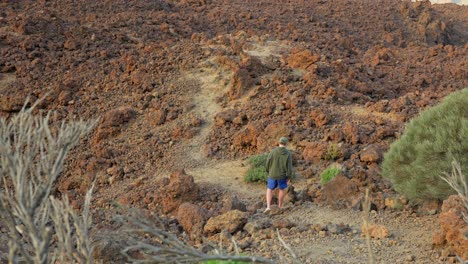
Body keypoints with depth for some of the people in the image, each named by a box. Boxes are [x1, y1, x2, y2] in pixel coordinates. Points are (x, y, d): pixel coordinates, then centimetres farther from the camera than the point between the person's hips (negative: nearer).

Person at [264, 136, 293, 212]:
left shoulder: (273, 151, -14)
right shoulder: (288, 153, -15)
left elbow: (268, 163, -6)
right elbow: (289, 167, -15)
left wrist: (269, 172, 13)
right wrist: (288, 178, -4)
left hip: (273, 175, 0)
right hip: (282, 175, 0)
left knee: (269, 190, 18)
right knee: (282, 189, 25)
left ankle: (268, 206, 4)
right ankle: (280, 206, 35)